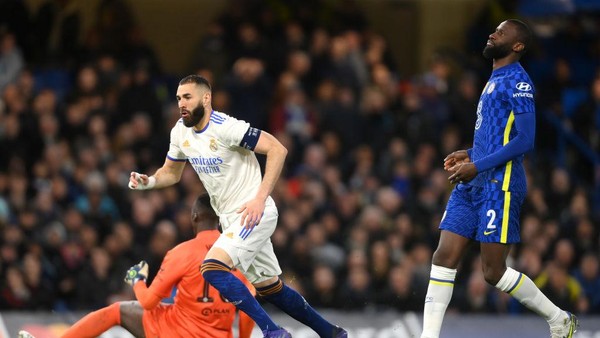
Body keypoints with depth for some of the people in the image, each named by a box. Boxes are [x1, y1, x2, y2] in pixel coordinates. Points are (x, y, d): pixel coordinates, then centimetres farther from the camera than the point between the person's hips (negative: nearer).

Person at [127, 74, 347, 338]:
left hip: (254, 214, -9)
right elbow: (171, 173, 19)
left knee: (213, 268, -24)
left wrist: (260, 198, -27)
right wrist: (149, 181, -4)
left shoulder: (225, 127, -21)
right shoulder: (181, 132, 4)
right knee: (269, 287, 14)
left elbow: (277, 150, -23)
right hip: (230, 218, 9)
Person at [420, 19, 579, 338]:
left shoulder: (517, 81, -10)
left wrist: (477, 166, -19)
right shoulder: (494, 80, 20)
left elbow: (524, 140, -18)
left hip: (498, 185, -9)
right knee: (444, 258, -2)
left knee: (494, 272, -6)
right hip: (470, 186, 9)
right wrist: (468, 154, 14)